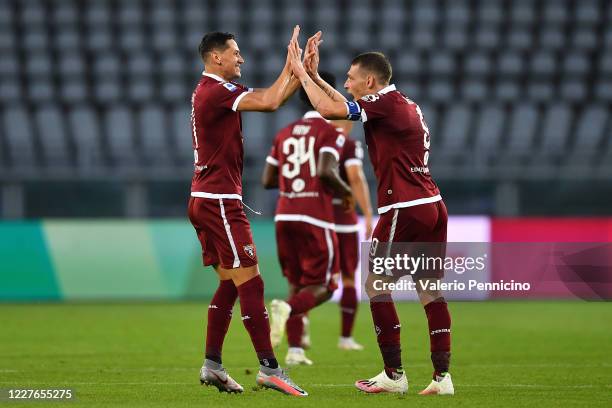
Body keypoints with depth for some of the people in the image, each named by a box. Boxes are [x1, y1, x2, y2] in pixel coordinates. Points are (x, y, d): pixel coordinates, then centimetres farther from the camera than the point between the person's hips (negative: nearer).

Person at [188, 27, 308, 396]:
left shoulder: (211, 90, 17)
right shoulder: (217, 91, -14)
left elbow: (272, 100, 18)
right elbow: (269, 102, -25)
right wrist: (291, 66, -11)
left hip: (203, 200, 10)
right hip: (219, 200, -10)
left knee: (230, 282, 12)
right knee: (249, 281, -10)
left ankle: (212, 365, 11)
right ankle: (269, 368, -11)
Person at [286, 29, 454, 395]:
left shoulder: (386, 103, -9)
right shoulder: (408, 105, 18)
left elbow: (329, 109, -15)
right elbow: (345, 105, 30)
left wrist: (301, 72, -3)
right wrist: (315, 76, 28)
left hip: (404, 210, -8)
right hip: (433, 205, 8)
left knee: (377, 285, 2)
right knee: (430, 290, 7)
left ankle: (394, 375, 1)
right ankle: (443, 376, 2)